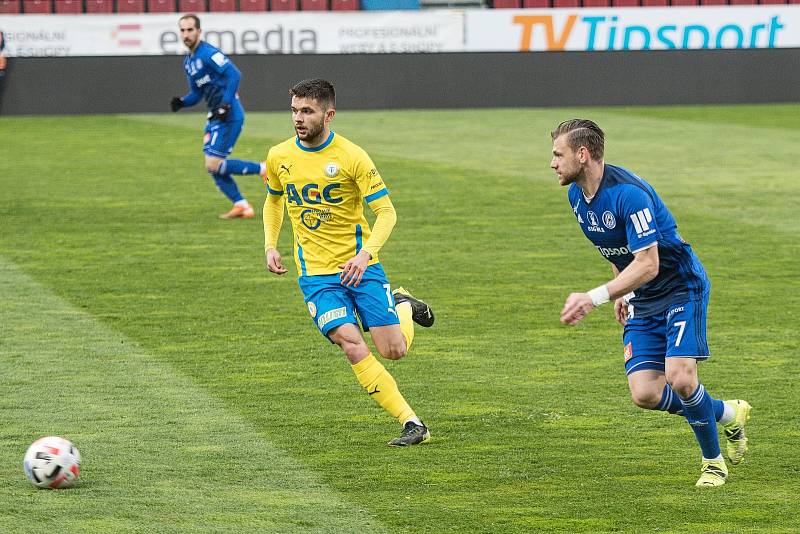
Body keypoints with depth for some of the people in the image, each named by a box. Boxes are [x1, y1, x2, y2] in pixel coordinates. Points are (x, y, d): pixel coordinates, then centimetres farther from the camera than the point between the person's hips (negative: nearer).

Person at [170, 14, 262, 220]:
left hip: (229, 116, -10)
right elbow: (196, 93, 22)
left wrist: (226, 105, -27)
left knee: (214, 165, -13)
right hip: (215, 116, 10)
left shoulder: (208, 53, -14)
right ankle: (241, 206, 13)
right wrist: (181, 102, 1)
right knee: (212, 166, 8)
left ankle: (263, 169, -2)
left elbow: (234, 74, -24)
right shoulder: (188, 61, 15)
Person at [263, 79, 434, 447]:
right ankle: (412, 425, -13)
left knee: (393, 350, -4)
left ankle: (404, 307, 32)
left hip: (360, 266, -2)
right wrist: (270, 245, 9)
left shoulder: (351, 157, -12)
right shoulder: (278, 157, 1)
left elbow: (386, 212, -12)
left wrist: (365, 254, -27)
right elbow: (273, 200, 22)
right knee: (353, 347, -17)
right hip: (315, 274, 2)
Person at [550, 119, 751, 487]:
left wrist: (594, 298, -38)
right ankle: (727, 414, 18)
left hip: (681, 288, -8)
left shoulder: (628, 193, -27)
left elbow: (647, 265, -32)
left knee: (679, 378, -22)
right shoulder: (576, 195, 1)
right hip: (642, 303, 8)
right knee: (645, 393, -7)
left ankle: (713, 460, 4)